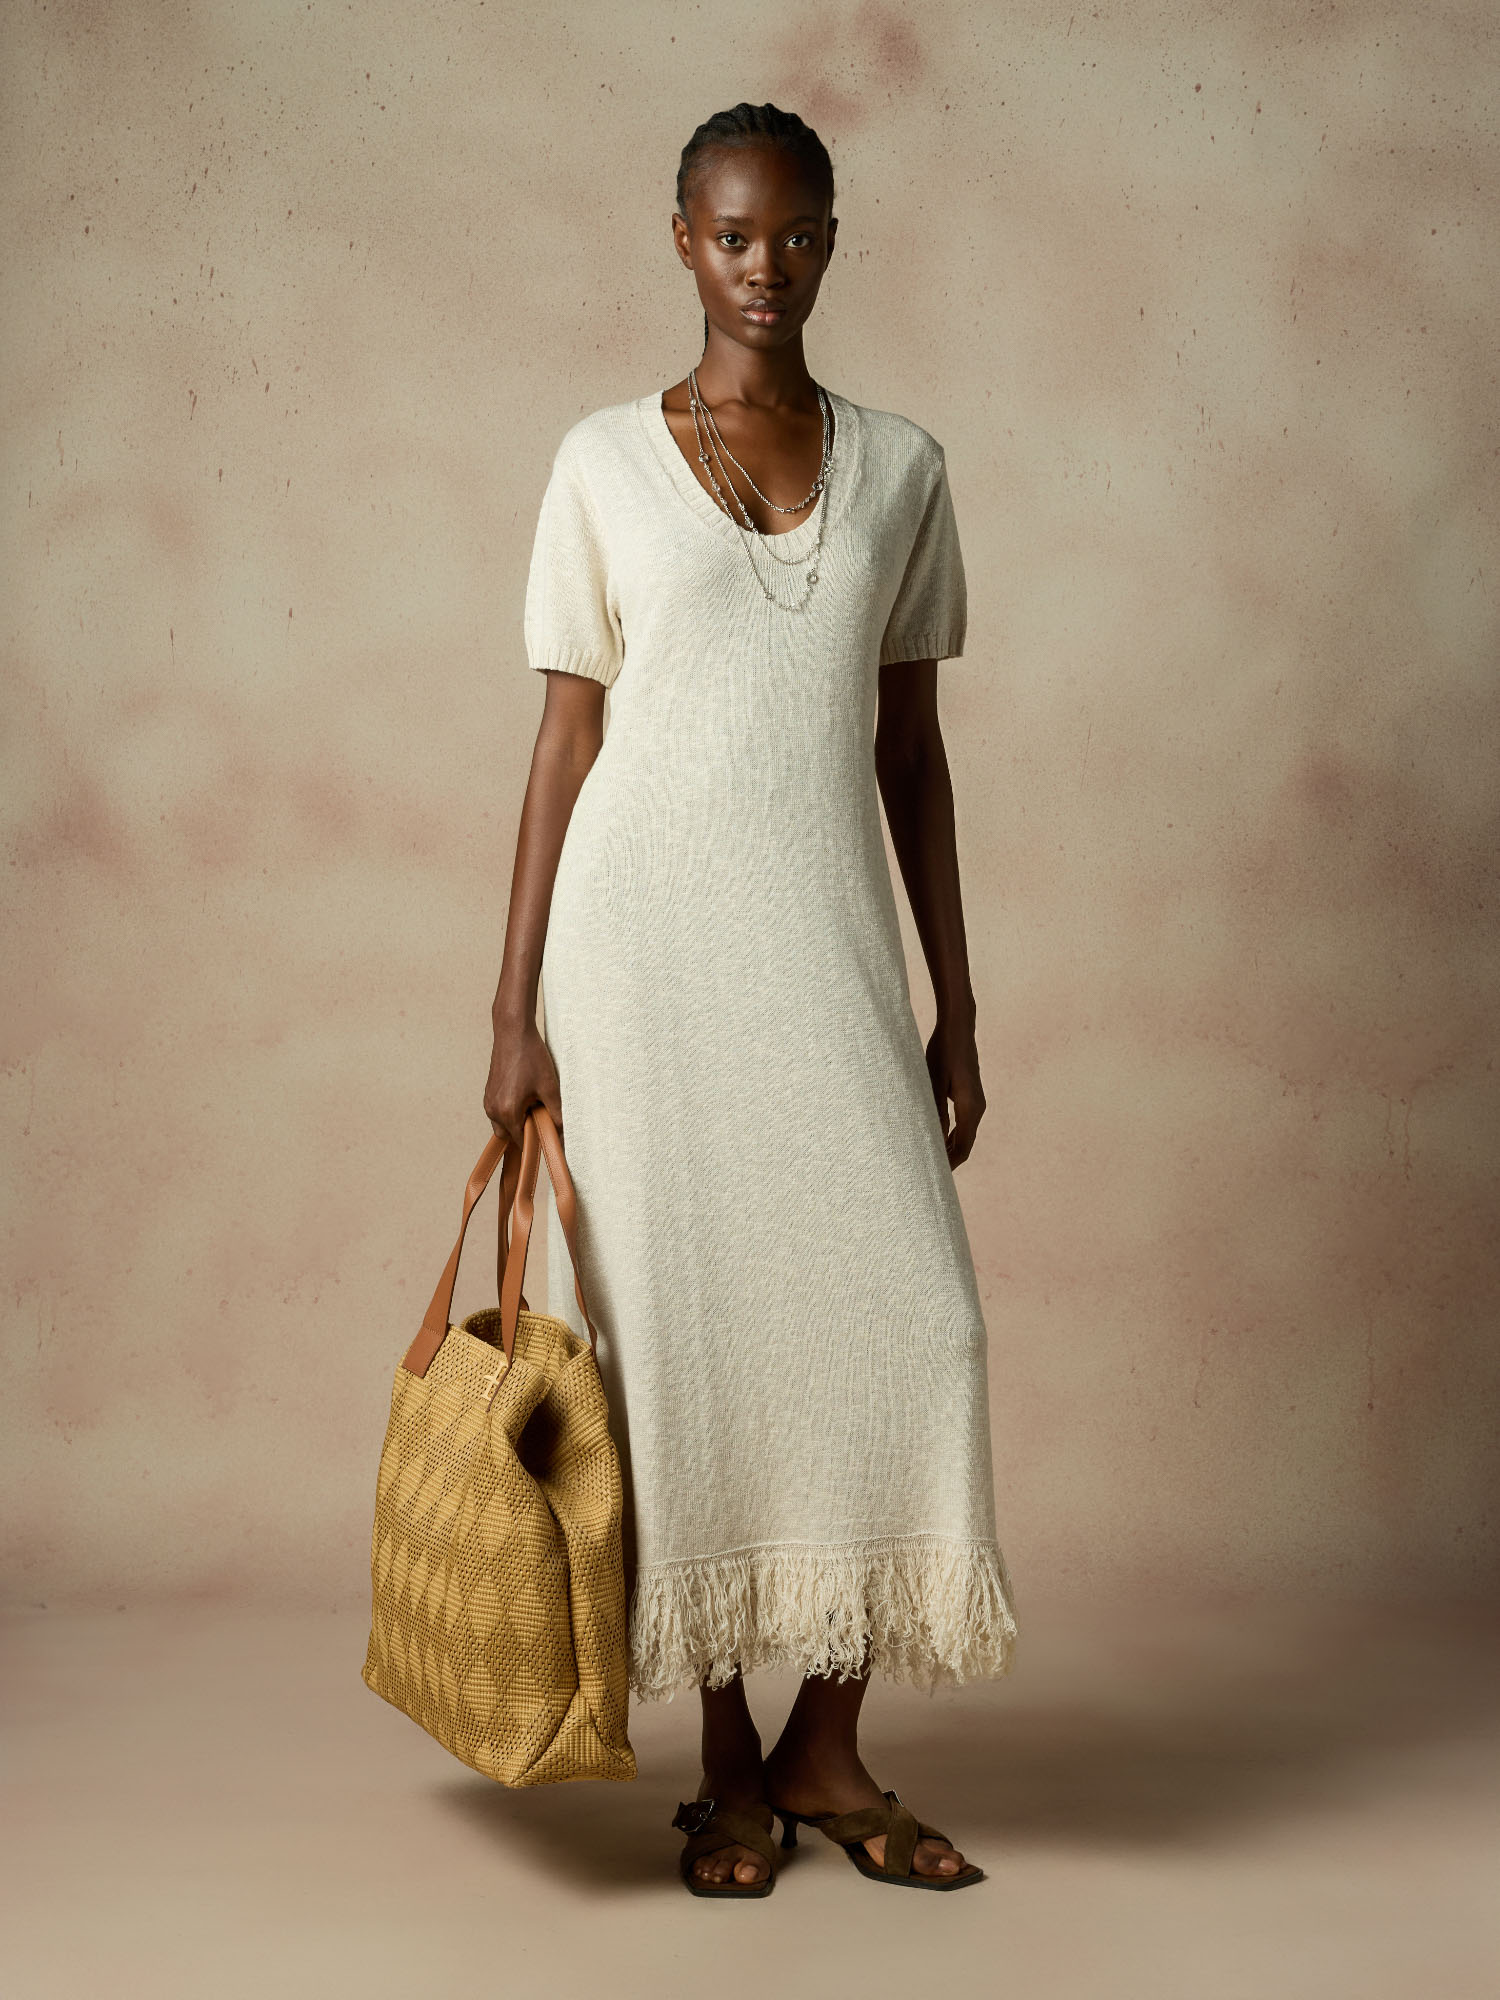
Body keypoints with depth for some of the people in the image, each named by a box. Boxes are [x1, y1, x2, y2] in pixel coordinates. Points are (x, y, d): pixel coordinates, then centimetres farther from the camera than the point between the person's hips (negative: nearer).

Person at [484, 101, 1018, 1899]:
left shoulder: (899, 468, 9)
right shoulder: (606, 463, 3)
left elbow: (912, 749, 11)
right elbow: (566, 740, 3)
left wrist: (954, 1008, 9)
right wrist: (515, 1010, -2)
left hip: (828, 942, 2)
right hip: (645, 934, -2)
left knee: (905, 1315, -5)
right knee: (683, 1329, 1)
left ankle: (827, 1747, 13)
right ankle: (726, 1765, 17)